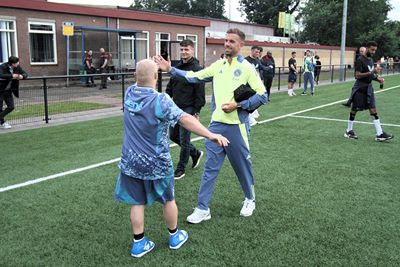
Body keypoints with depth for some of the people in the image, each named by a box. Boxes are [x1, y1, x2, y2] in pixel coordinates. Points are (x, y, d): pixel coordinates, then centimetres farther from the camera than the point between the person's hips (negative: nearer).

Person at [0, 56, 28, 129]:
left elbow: (25, 74, 2)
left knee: (11, 107, 5)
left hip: (8, 91, 6)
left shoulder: (17, 67, -2)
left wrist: (22, 76, -21)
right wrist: (12, 76, -39)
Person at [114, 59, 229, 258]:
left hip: (130, 162, 4)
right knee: (168, 199, 16)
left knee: (137, 202, 12)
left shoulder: (129, 94, -4)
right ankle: (175, 237, 33)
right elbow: (184, 119, -35)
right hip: (156, 163, -4)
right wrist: (210, 135, -41)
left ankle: (139, 244, 20)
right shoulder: (160, 100, -23)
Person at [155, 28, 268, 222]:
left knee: (242, 165, 11)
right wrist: (171, 70, 6)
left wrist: (238, 105, -16)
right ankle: (203, 209, 13)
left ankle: (250, 199, 35)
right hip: (216, 125, 4)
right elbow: (194, 76, 14)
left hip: (236, 127, -4)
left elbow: (262, 96, -8)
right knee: (210, 167, 5)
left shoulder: (247, 68, -5)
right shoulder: (218, 65, 10)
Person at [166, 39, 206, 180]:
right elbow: (170, 87, 18)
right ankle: (196, 153, 34)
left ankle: (181, 169, 15)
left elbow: (200, 93, -14)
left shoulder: (197, 69, -12)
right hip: (176, 108, 8)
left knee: (184, 139, -1)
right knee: (173, 136, 14)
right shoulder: (177, 67, 10)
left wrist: (197, 112, -16)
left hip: (188, 109, -8)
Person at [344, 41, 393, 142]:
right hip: (360, 88, -8)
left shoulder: (371, 59, 13)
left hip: (369, 87, 8)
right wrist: (371, 72, -28)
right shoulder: (360, 60, -13)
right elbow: (358, 75, -21)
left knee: (373, 110, 2)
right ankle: (349, 131, 17)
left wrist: (378, 79, 6)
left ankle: (379, 134, 1)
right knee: (354, 109, 3)